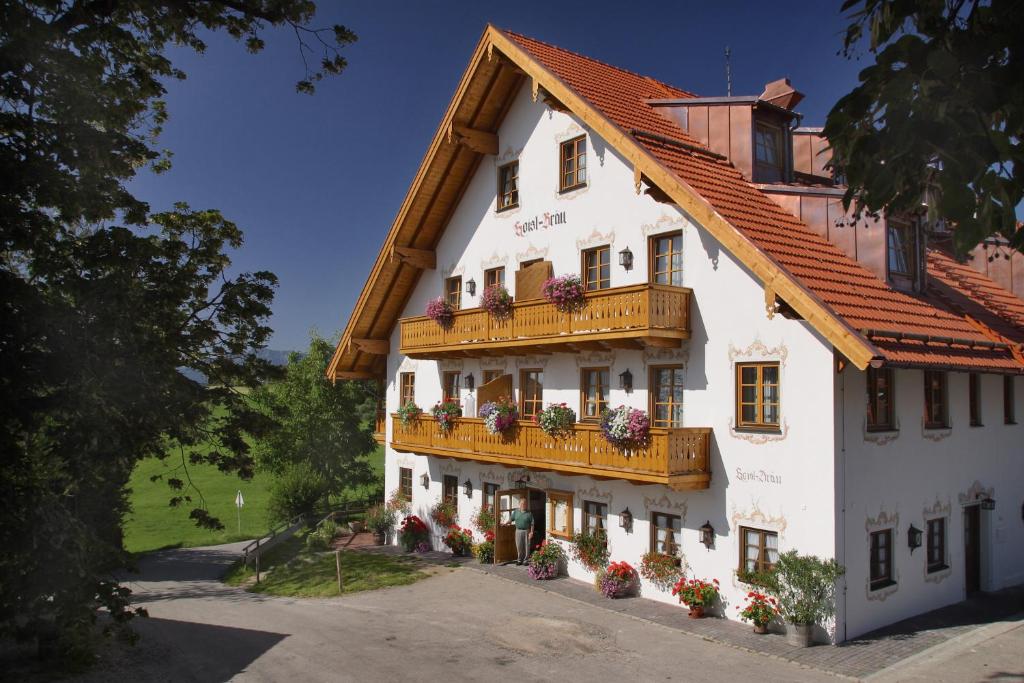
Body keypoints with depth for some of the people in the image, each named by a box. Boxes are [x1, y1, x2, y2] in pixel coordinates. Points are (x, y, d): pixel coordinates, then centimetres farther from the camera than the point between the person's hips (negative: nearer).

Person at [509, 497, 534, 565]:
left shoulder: (529, 513, -2)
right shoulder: (515, 512, 6)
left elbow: (532, 523, -2)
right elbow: (511, 519, 10)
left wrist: (531, 532, -8)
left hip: (526, 531, -2)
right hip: (518, 531, 2)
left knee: (526, 546, 2)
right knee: (519, 546, 6)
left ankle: (525, 560, 12)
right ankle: (520, 559, 19)